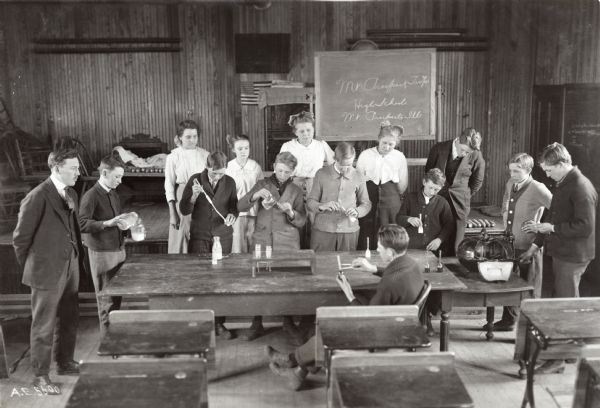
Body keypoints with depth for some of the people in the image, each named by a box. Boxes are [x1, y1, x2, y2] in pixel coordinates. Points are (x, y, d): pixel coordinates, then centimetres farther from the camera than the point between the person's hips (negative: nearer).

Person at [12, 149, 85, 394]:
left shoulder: (70, 194, 7)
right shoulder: (38, 197, -18)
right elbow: (20, 238, -12)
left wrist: (78, 259, 9)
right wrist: (32, 268, -2)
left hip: (70, 268, 8)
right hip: (48, 272, -8)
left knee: (69, 319, 19)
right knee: (44, 326, 5)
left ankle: (65, 363, 37)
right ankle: (40, 376, 18)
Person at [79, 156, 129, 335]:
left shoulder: (113, 194, 13)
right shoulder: (91, 196, -13)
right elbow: (82, 224, -22)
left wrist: (125, 224, 5)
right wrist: (107, 223, -32)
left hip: (118, 251, 7)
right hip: (102, 253, -7)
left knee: (117, 295, 13)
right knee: (107, 299, 1)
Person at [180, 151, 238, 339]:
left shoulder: (229, 182, 1)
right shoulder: (195, 180, -5)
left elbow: (234, 206, 11)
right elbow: (184, 210, -3)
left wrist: (232, 215, -11)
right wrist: (194, 196, -21)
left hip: (223, 236, 2)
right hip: (199, 237, -1)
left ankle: (219, 323, 14)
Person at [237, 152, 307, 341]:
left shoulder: (295, 191, 7)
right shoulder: (263, 184, 6)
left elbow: (301, 221, 5)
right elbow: (240, 206, -2)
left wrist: (291, 212, -15)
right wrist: (256, 195, -19)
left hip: (287, 243, 0)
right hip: (262, 240, 0)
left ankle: (288, 322, 15)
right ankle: (256, 324, 7)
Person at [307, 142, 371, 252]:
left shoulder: (357, 177, 3)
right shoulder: (322, 174, -1)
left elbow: (366, 204, 11)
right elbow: (310, 202, 1)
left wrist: (357, 212, -10)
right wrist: (322, 206, -20)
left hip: (349, 231, 1)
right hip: (322, 230, -1)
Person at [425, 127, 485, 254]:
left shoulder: (476, 156, -9)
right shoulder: (439, 148, -7)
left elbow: (477, 181, 8)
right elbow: (428, 171, 10)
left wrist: (466, 195, 11)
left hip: (459, 203, -1)